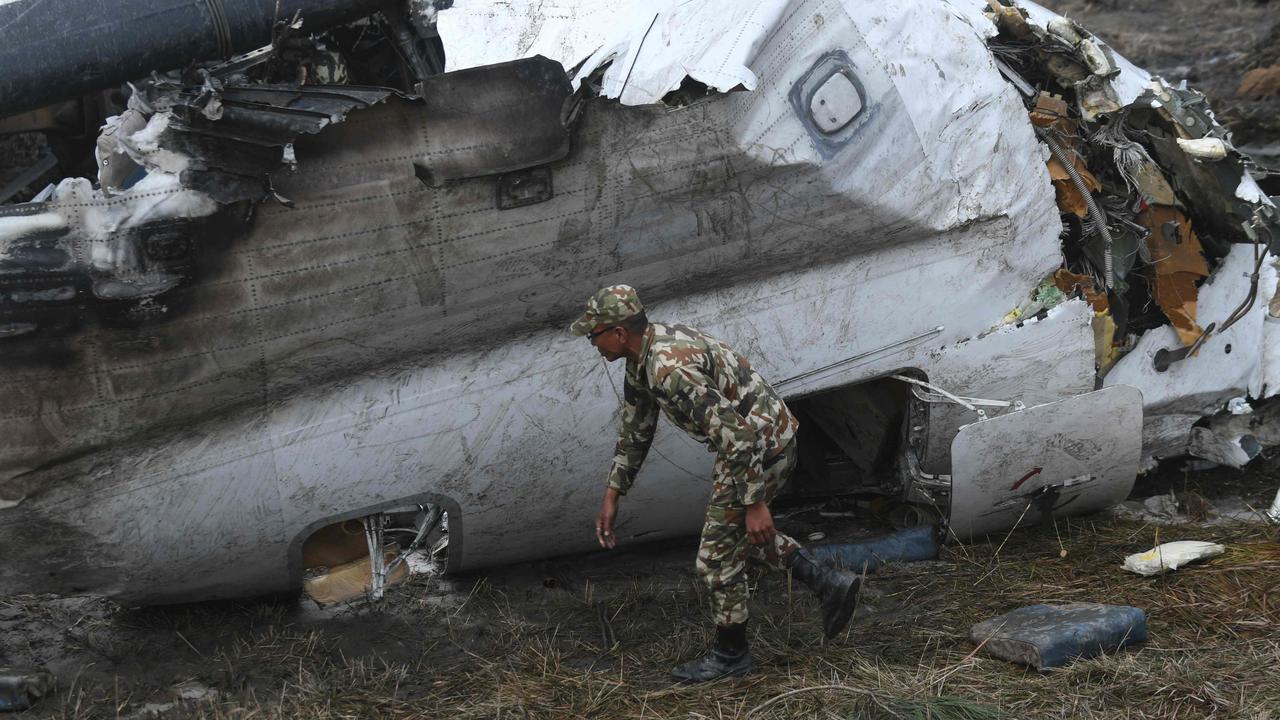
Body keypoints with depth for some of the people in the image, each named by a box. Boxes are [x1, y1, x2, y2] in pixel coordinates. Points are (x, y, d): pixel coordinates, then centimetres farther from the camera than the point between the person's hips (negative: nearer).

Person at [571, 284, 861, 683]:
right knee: (738, 533, 27)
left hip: (760, 448, -10)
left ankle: (730, 653, 21)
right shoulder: (643, 355, 4)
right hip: (774, 439, 10)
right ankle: (829, 583, 25)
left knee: (718, 555, 3)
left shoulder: (670, 370, -29)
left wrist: (755, 504, -25)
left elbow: (736, 436, -30)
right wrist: (612, 496, 16)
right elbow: (635, 430, 17)